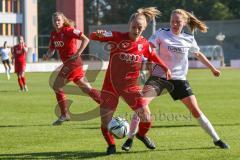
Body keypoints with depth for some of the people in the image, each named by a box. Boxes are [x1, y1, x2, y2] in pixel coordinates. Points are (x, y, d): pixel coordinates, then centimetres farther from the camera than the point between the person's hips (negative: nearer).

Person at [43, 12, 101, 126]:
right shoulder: (54, 34, 11)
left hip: (73, 61, -9)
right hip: (67, 63, 9)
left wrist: (78, 53, -22)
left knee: (57, 86, -8)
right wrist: (47, 55, -8)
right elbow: (51, 49, 14)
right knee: (86, 88, 10)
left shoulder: (69, 31, -13)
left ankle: (64, 114, -2)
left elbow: (86, 39, -17)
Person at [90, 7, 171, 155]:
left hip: (130, 85, 1)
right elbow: (93, 36, -19)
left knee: (146, 115, -10)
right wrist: (98, 34, -41)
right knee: (105, 117, -5)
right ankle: (111, 145, 21)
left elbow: (153, 56, 19)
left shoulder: (144, 44, -3)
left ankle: (142, 134, 25)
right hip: (111, 84, -1)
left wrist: (165, 68, 20)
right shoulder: (117, 37, -12)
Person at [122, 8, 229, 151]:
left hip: (179, 78, 2)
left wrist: (213, 69, 32)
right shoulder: (162, 34, -5)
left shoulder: (189, 39, 4)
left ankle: (216, 139, 10)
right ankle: (130, 139, -12)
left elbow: (199, 55, 22)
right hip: (159, 76, -2)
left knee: (196, 110, -1)